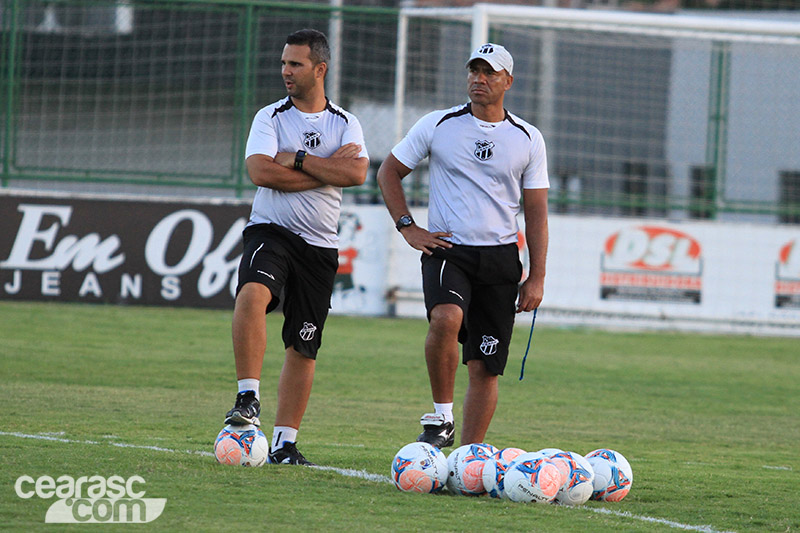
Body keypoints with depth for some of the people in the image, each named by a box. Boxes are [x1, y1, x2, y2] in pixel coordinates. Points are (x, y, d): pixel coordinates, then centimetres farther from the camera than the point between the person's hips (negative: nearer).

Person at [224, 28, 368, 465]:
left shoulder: (345, 125, 9)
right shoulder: (270, 117, 3)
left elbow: (356, 174, -10)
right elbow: (260, 172, -13)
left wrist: (297, 160, -12)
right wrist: (327, 167, -10)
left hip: (319, 245, 3)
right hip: (271, 231, -3)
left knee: (303, 349, 3)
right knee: (252, 294, -34)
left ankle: (284, 442, 11)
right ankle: (248, 398, -31)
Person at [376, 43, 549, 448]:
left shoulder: (528, 140, 6)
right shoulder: (438, 126, 2)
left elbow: (535, 212, 10)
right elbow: (388, 172, 12)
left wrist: (537, 277, 4)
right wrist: (408, 228, 1)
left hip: (500, 258, 2)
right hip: (447, 251, -2)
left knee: (485, 368, 1)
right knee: (446, 317, -32)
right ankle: (441, 419, -19)